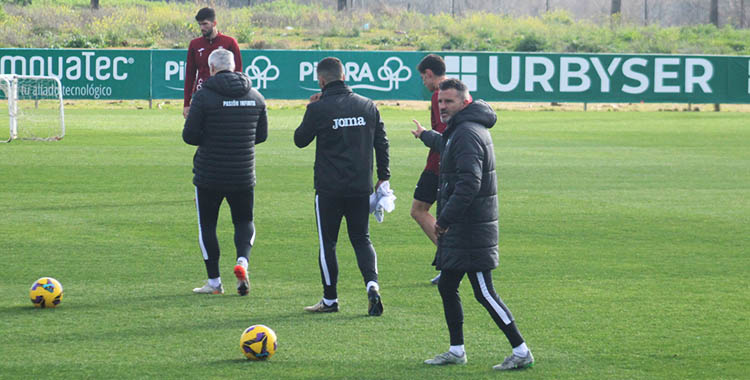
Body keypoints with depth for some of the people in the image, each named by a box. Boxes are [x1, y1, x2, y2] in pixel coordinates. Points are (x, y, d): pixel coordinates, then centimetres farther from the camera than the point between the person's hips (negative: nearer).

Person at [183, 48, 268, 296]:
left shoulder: (204, 96, -11)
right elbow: (262, 135, 11)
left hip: (208, 175, -3)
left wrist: (208, 140, 9)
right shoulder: (255, 96, 4)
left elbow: (189, 135, -12)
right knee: (244, 221, 18)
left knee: (207, 225, 10)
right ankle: (242, 260, -10)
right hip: (243, 175, 3)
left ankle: (214, 282, 11)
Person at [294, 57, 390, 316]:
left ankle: (330, 300, 12)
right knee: (361, 239, 12)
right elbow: (381, 142, 9)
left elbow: (300, 140, 4)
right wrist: (383, 176, 17)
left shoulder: (319, 109, -9)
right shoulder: (368, 106, 5)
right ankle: (372, 283, -13)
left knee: (327, 242, 8)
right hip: (361, 187, 4)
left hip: (329, 188, -4)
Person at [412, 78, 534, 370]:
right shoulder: (461, 130, 15)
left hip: (472, 231, -11)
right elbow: (448, 146, 43)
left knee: (484, 294, -9)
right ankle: (456, 351, 23)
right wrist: (426, 136, 62)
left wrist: (444, 220, -23)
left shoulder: (467, 134, -18)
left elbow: (469, 183, -28)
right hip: (459, 231, 11)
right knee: (447, 287, 15)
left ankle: (521, 352, -7)